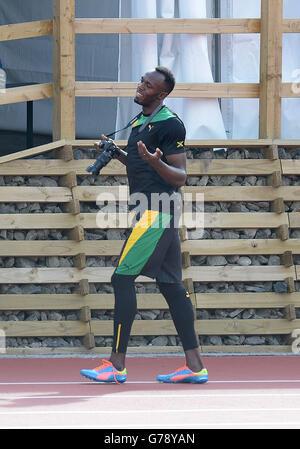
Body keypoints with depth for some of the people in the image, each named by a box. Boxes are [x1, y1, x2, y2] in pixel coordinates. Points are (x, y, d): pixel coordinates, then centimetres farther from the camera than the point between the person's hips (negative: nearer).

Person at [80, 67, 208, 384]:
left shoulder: (169, 125, -13)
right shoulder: (141, 121, 16)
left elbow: (179, 177, -15)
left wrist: (156, 162, -32)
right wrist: (116, 153, 14)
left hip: (156, 213, -10)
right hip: (154, 212, 10)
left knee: (122, 278, -10)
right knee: (171, 285, 8)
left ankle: (117, 364, -8)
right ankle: (195, 366, 9)